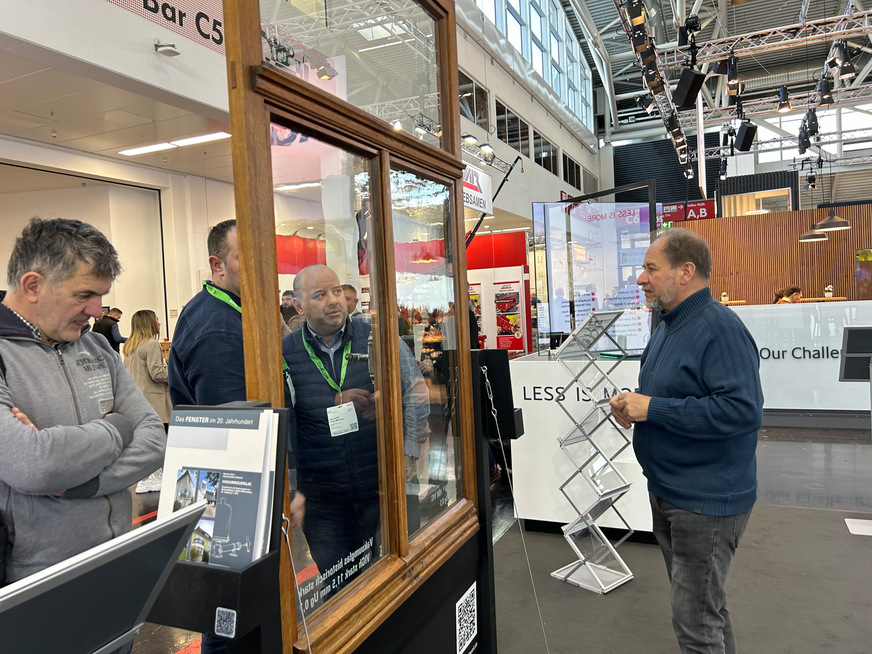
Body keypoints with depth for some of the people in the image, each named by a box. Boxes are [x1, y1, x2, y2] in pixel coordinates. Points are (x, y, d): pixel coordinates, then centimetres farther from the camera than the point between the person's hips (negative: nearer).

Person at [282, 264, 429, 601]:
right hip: (323, 495, 0)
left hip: (387, 485, 0)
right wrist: (335, 404, -14)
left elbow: (416, 392, -1)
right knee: (337, 592, 13)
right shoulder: (285, 354, -3)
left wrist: (409, 453, -6)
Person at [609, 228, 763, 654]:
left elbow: (743, 409, -30)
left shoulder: (719, 328, -21)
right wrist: (633, 407, 1)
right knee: (705, 606, 25)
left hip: (705, 501, -10)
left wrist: (652, 408, -26)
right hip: (667, 491, 10)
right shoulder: (668, 324, 10)